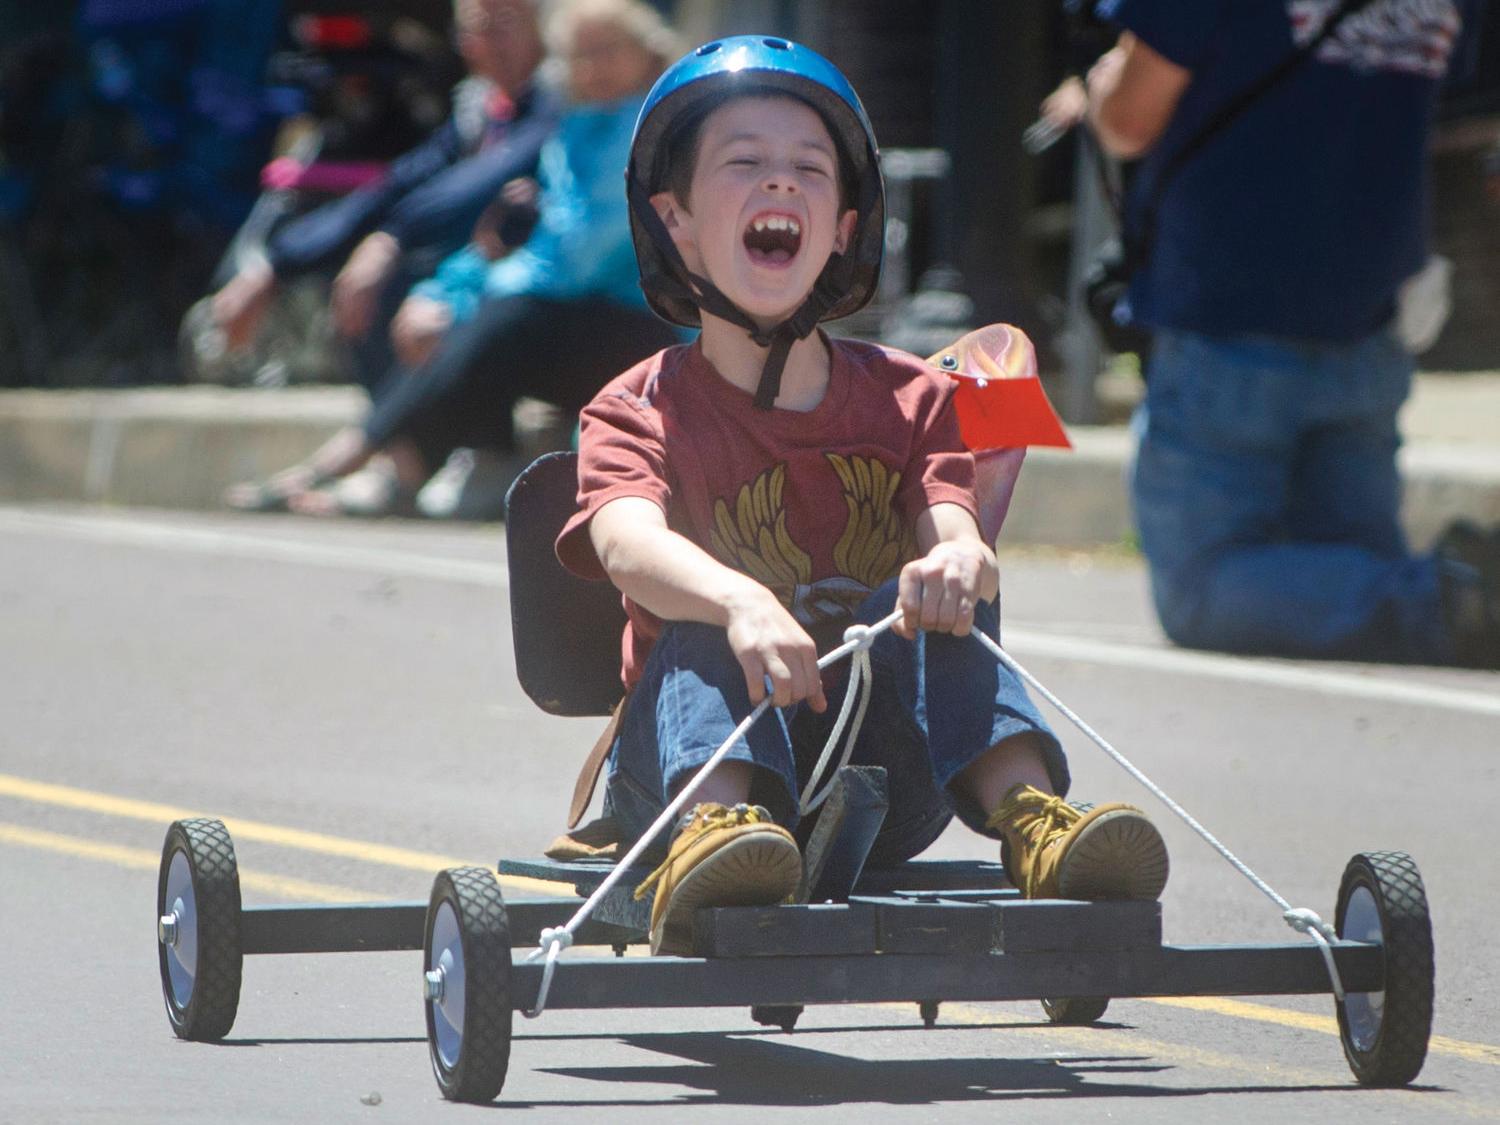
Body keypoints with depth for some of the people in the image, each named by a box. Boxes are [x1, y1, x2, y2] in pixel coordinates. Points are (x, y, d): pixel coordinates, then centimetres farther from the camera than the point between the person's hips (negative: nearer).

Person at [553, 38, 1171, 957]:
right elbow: (628, 543, -22)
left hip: (877, 769, 2)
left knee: (935, 597, -21)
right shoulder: (642, 413, 1)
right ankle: (715, 830, -58)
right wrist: (741, 603, -46)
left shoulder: (909, 401, 11)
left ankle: (1032, 821, -40)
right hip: (695, 763, -2)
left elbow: (957, 534, -8)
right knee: (706, 634, -30)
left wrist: (959, 565, -36)